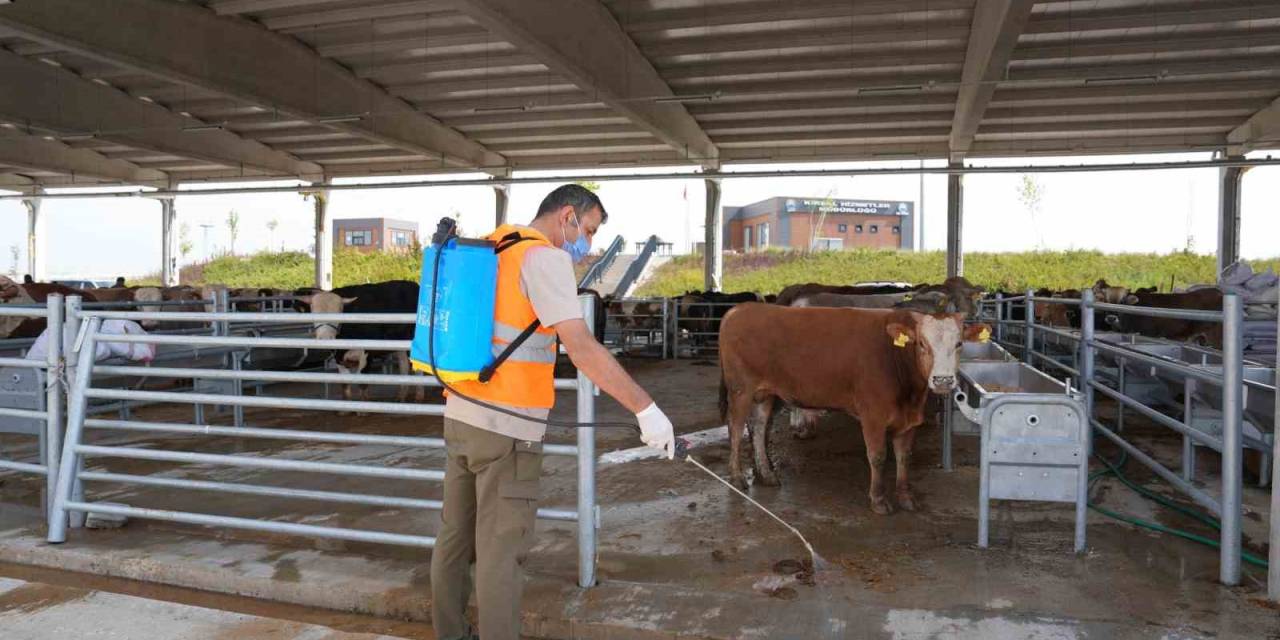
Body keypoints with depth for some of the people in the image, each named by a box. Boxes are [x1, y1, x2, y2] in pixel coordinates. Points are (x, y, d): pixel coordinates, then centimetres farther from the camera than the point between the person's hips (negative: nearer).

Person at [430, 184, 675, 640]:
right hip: (506, 427, -9)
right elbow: (582, 349, -22)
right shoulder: (544, 257, -12)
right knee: (501, 550, 0)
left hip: (461, 415, 9)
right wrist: (645, 409, -21)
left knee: (456, 535, 18)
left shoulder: (491, 251, 15)